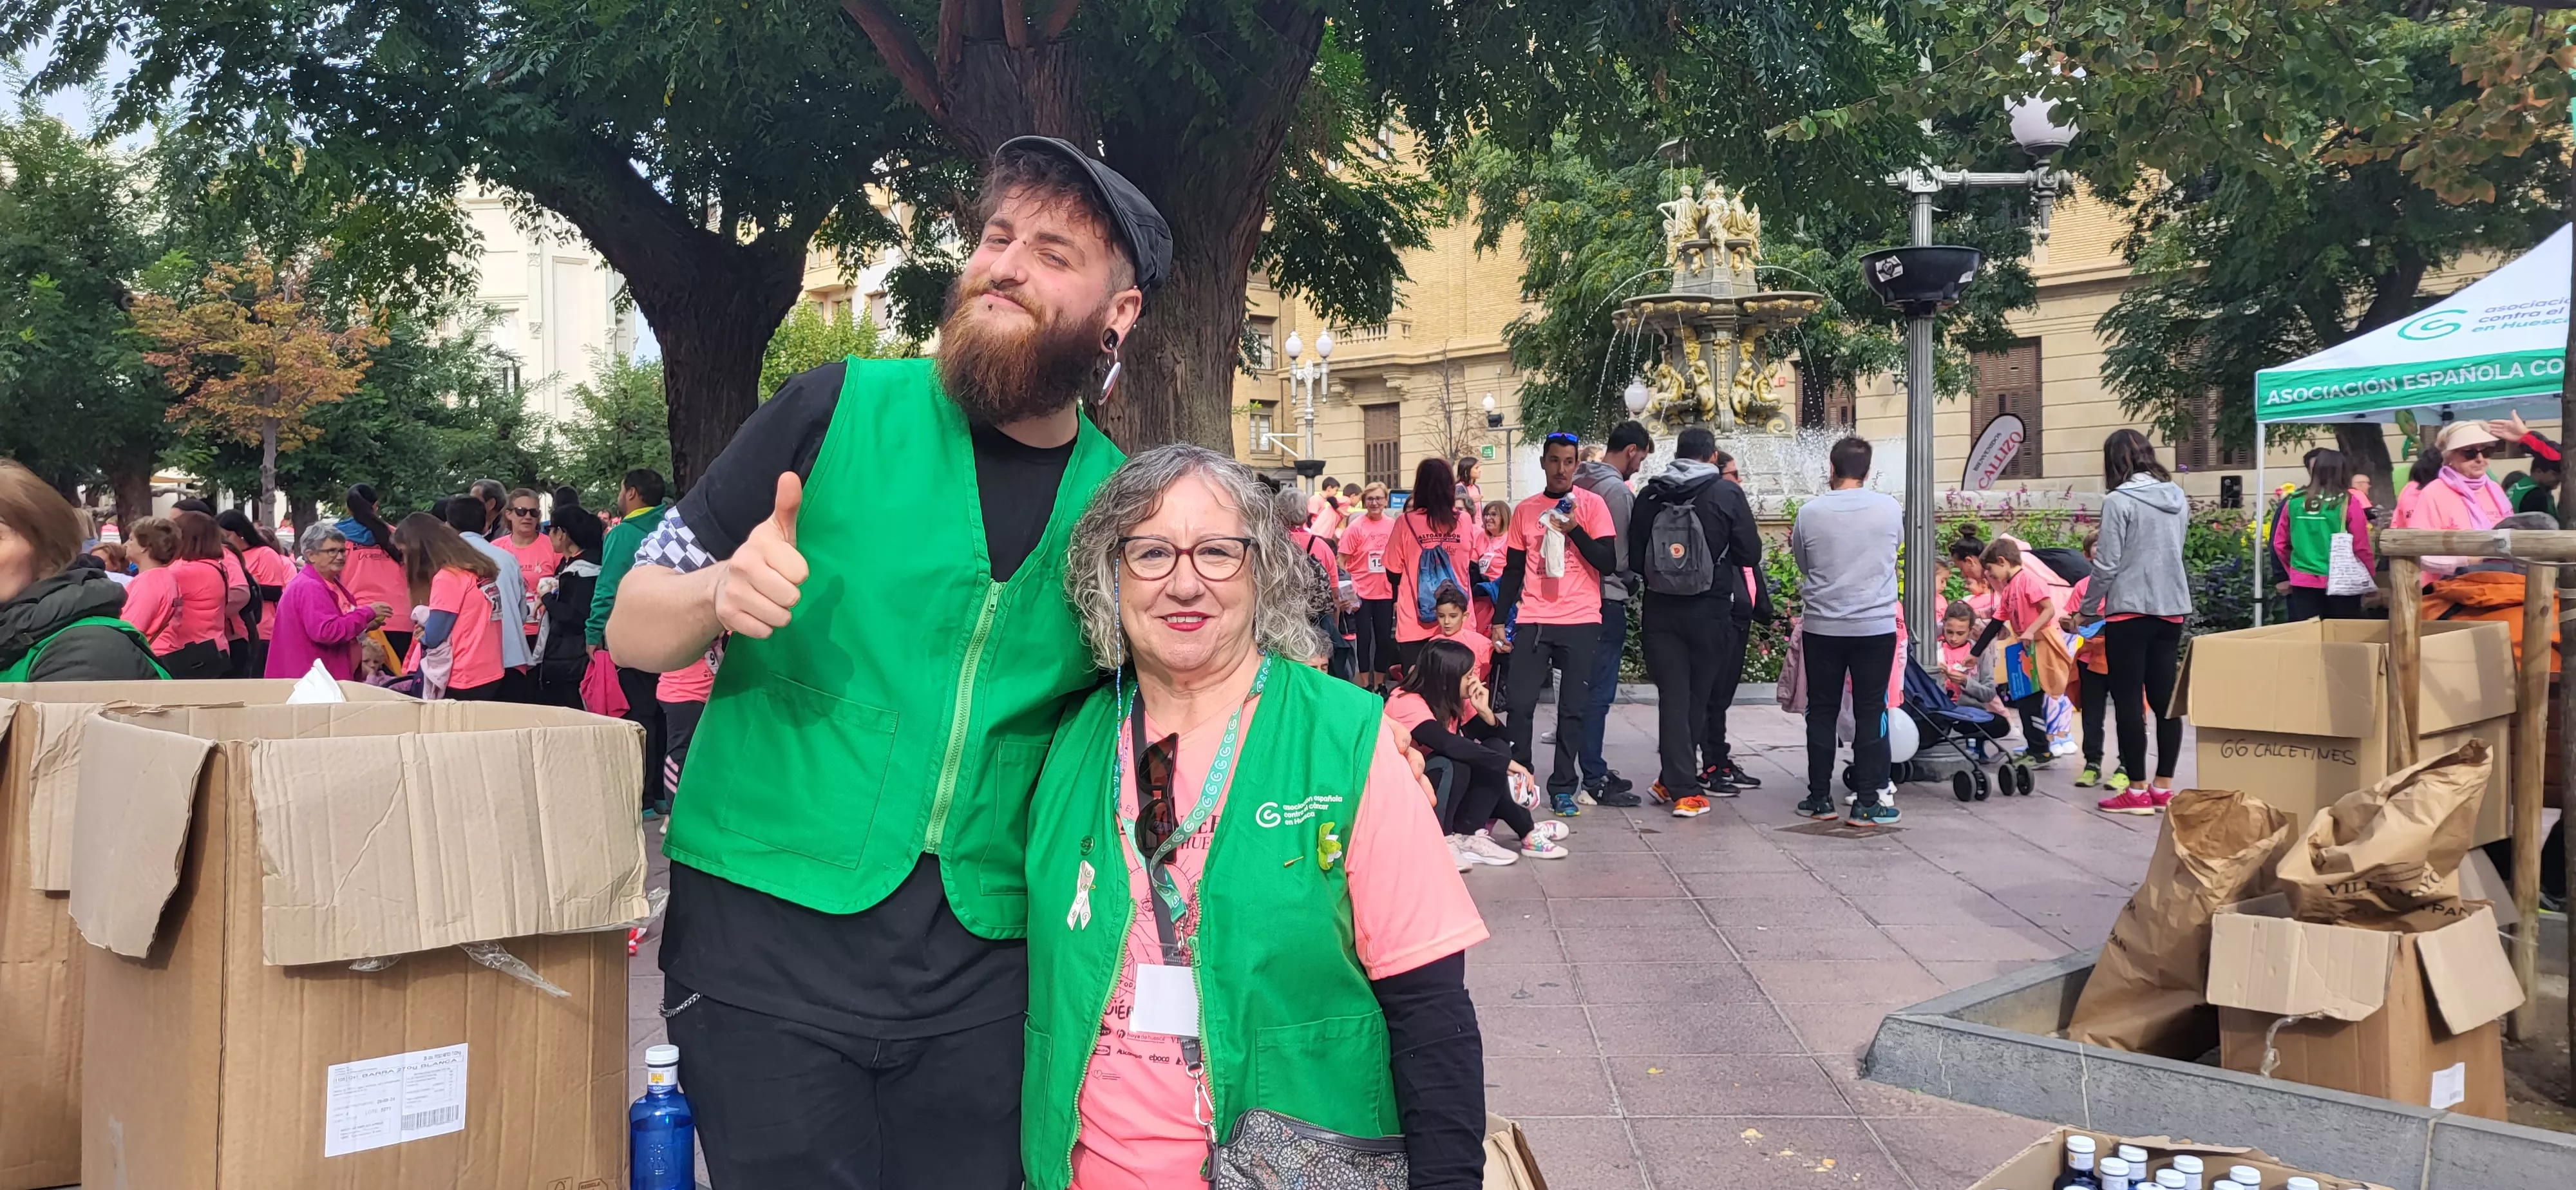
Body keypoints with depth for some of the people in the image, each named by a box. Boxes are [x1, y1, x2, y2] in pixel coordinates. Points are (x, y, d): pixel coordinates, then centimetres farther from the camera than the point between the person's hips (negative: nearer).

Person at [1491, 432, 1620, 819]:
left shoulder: (1592, 505, 3)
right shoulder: (1525, 510, 11)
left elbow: (1608, 562, -5)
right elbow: (1513, 571, 13)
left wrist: (1574, 529, -15)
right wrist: (1499, 620, 8)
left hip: (1581, 622, -2)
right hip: (1532, 622, 2)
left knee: (1574, 708, 2)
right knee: (1519, 703, -4)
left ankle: (1563, 787, 11)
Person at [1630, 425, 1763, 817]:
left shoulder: (1650, 495, 1)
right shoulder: (1727, 494, -6)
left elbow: (1634, 554, 4)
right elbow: (1751, 552, -3)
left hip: (1660, 608, 2)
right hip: (1710, 609, -2)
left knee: (1672, 695, 3)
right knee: (1700, 695, 11)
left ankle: (1681, 787, 0)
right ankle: (1677, 781, 14)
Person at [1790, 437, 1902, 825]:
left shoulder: (1809, 513, -6)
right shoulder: (1889, 508, -3)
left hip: (1822, 627, 0)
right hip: (1876, 627, 0)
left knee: (1822, 711, 11)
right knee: (1871, 713, 5)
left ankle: (1819, 797, 16)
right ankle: (1868, 803, 5)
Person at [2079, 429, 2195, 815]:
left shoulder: (2119, 500, -11)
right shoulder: (2177, 498, 9)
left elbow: (2107, 565, -12)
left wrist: (2087, 610, 0)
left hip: (2130, 610, -6)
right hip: (2172, 608, 6)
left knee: (2128, 701, 0)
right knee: (2165, 698, 9)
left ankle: (2137, 792, 2)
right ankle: (2163, 788, 14)